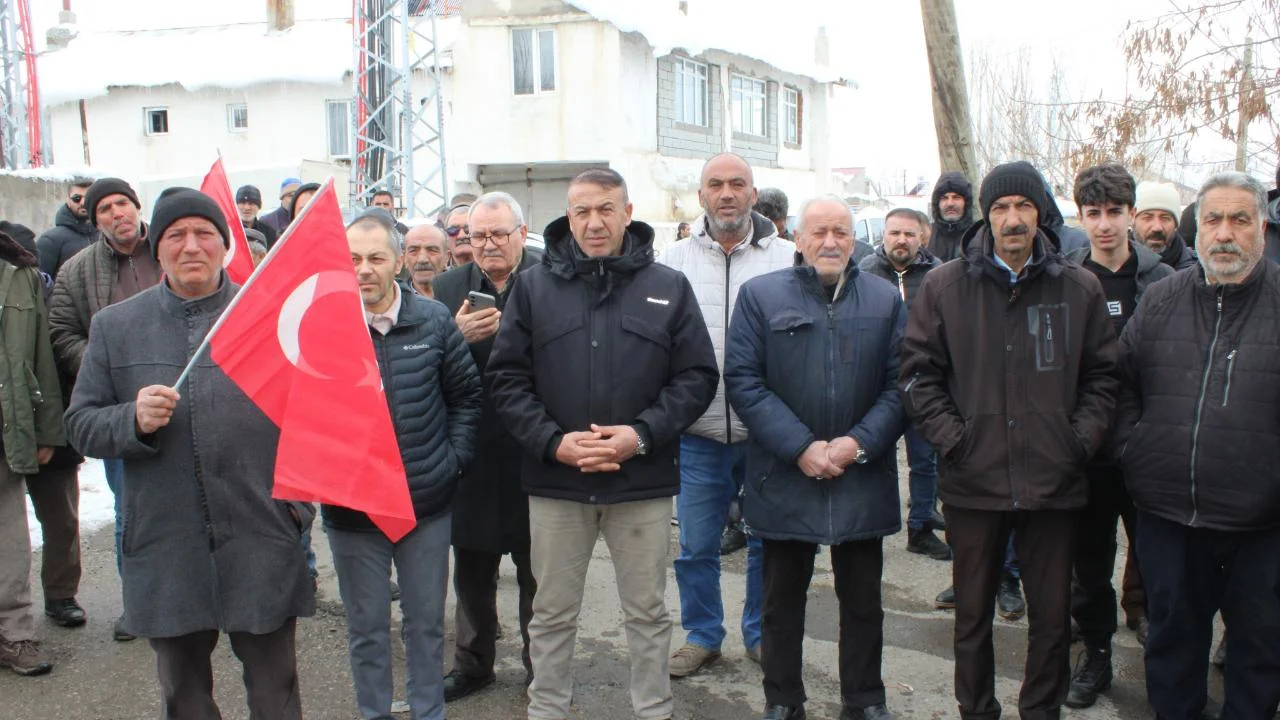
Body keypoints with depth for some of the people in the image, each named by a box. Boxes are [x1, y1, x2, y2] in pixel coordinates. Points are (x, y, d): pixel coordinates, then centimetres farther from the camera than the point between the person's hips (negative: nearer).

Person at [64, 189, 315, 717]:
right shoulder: (115, 326, 7)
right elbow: (81, 425, 7)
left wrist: (301, 502, -5)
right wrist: (133, 420, -14)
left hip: (262, 540, -2)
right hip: (166, 547, 2)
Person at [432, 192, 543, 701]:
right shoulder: (448, 288, 4)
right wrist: (457, 337, -17)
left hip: (532, 450, -3)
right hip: (471, 451, 3)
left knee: (537, 570, 13)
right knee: (471, 568, 17)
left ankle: (542, 668, 30)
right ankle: (472, 663, 36)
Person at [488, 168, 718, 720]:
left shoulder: (668, 287, 2)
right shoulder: (534, 287, 2)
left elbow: (698, 376, 0)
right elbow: (507, 378, 0)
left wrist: (643, 434, -13)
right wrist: (552, 441, -13)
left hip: (643, 480, 0)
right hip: (555, 479, 1)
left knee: (647, 612, 14)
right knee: (552, 612, 14)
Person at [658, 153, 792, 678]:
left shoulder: (787, 259, -1)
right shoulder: (674, 261, 2)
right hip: (700, 436, 1)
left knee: (768, 542, 13)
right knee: (695, 545, 10)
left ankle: (762, 634, 32)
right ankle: (702, 635, 29)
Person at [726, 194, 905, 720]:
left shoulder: (885, 300, 5)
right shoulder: (760, 295, -1)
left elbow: (899, 385, 1)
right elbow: (743, 380, -8)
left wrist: (860, 443, -13)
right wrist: (799, 447, -15)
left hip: (863, 482, 2)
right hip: (784, 477, -1)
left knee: (863, 599, 13)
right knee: (783, 599, 12)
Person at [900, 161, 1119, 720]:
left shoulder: (1080, 289, 4)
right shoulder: (944, 286, 0)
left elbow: (1102, 376, 8)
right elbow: (918, 374, 0)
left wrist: (1080, 441, -3)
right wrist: (952, 439, -9)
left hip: (1055, 482, 1)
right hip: (972, 480, -1)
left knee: (1053, 615, 12)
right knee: (973, 612, 13)